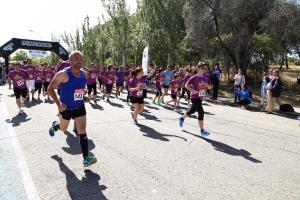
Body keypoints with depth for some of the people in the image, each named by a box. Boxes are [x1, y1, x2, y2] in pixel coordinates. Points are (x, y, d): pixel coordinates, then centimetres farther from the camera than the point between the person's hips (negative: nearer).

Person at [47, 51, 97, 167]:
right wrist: (59, 104, -20)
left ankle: (86, 158, -3)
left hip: (80, 107, 3)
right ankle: (54, 126, 58)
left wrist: (83, 96, 1)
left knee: (82, 132, -4)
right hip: (66, 108, -3)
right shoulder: (63, 74, -20)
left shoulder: (84, 74, -3)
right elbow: (50, 89, -14)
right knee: (63, 129, 21)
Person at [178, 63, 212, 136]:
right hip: (195, 97, -7)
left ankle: (182, 118, 47)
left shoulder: (206, 78, 4)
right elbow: (186, 85, -14)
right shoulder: (195, 78, -13)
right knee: (201, 112, -14)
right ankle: (202, 131, -7)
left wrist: (207, 85, -14)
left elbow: (210, 87, 8)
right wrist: (193, 90, -28)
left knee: (192, 110, 21)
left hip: (200, 98, 7)